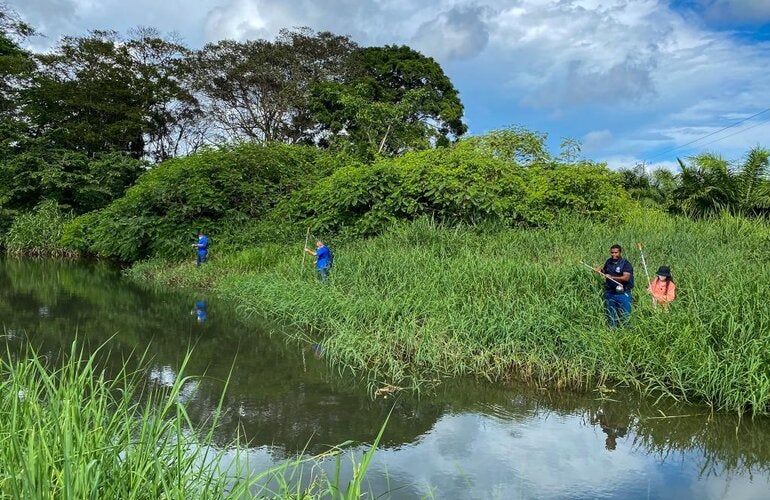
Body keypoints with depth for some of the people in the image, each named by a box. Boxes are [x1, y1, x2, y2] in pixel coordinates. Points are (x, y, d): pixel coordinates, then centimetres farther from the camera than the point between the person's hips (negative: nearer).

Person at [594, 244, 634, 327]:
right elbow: (604, 270, 25)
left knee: (625, 314, -1)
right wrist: (600, 270, 2)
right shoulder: (609, 261, 7)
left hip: (622, 293, -5)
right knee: (611, 314, 15)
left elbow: (626, 277, -21)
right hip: (609, 293, 5)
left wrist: (612, 277, -27)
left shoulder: (626, 264, -10)